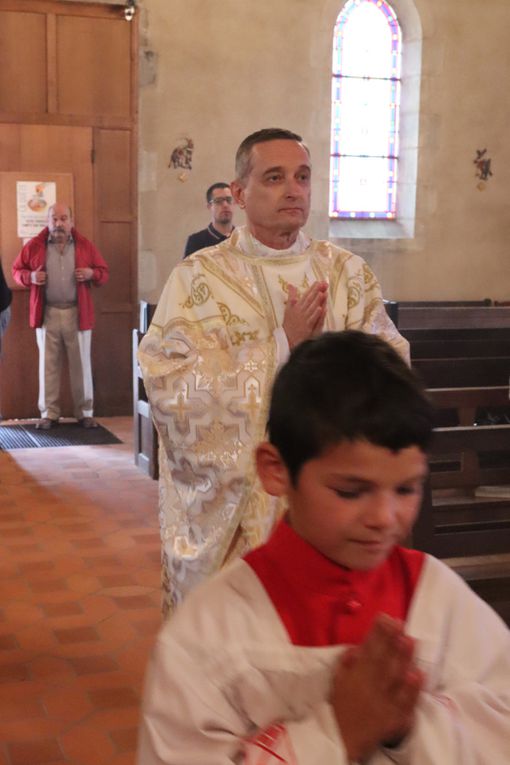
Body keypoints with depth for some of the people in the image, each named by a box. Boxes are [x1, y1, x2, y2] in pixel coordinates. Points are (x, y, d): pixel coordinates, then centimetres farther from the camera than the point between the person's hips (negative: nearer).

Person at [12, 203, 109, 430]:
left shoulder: (85, 245, 5)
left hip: (77, 314, 0)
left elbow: (104, 273, 10)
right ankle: (49, 414, 12)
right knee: (48, 364, 4)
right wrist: (30, 277, -11)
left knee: (81, 364, 4)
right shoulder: (34, 245, 3)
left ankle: (85, 413, 13)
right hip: (47, 314, 0)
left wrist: (92, 273, -12)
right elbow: (16, 269, 10)